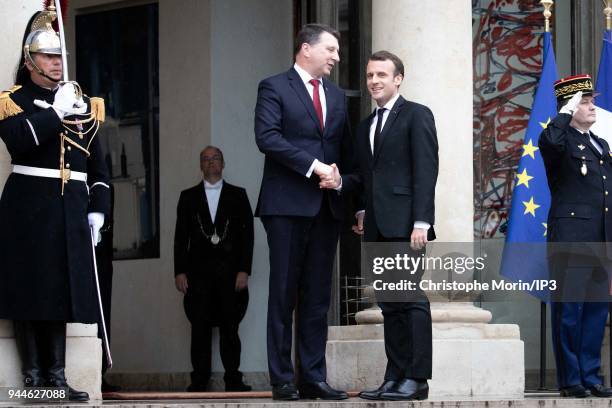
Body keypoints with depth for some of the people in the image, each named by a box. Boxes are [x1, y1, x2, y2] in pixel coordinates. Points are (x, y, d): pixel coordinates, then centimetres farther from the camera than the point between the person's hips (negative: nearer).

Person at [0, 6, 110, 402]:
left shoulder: (82, 103, 16)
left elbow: (98, 163, 16)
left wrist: (97, 209, 8)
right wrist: (56, 112, -16)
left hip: (71, 212, 5)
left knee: (62, 291, 5)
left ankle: (56, 376, 9)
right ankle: (33, 376, 3)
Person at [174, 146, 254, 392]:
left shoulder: (237, 195, 11)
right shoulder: (189, 196, 14)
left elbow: (247, 234, 5)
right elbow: (181, 236, 9)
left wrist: (244, 270, -5)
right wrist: (179, 271, -1)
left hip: (229, 271, -1)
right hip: (198, 271, 1)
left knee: (229, 326, -1)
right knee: (200, 327, -3)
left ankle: (233, 379, 1)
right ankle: (199, 379, -1)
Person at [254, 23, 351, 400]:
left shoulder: (336, 96, 19)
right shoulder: (274, 88, 0)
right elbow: (267, 136, -14)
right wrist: (313, 166, -17)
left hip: (326, 206, 6)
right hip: (287, 205, -6)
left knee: (318, 297, 6)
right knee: (284, 294, -3)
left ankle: (314, 378, 8)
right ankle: (283, 380, 0)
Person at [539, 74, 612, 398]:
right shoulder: (561, 141, -3)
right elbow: (549, 141, -30)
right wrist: (566, 112, -16)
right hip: (571, 237, -7)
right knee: (569, 308, -3)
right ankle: (571, 380, 1)